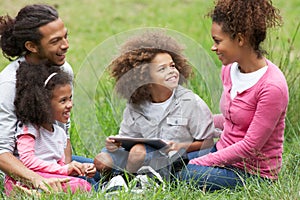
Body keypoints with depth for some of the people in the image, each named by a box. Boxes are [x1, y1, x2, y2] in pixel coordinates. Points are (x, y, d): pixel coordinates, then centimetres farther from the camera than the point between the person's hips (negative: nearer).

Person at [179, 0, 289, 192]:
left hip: (253, 171, -8)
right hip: (224, 153, 8)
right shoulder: (229, 70, 3)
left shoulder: (272, 86, -23)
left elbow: (250, 146, -21)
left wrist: (199, 163, -21)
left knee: (190, 175, -26)